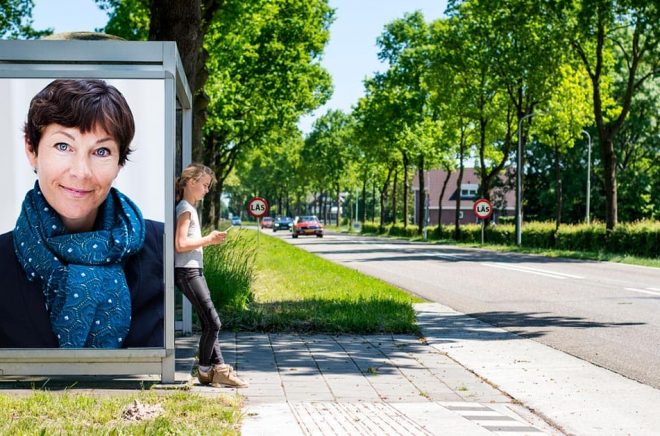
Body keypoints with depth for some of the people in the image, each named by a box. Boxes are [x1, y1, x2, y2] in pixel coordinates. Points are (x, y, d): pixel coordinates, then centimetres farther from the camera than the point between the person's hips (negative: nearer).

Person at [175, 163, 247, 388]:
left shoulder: (190, 208, 18)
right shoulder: (185, 209, -12)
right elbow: (180, 245, -19)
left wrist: (210, 240, 8)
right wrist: (208, 240, -14)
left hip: (194, 270, 10)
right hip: (186, 271, -10)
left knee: (209, 322, 8)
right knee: (212, 322, -8)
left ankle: (218, 367, 9)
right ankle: (205, 370, 3)